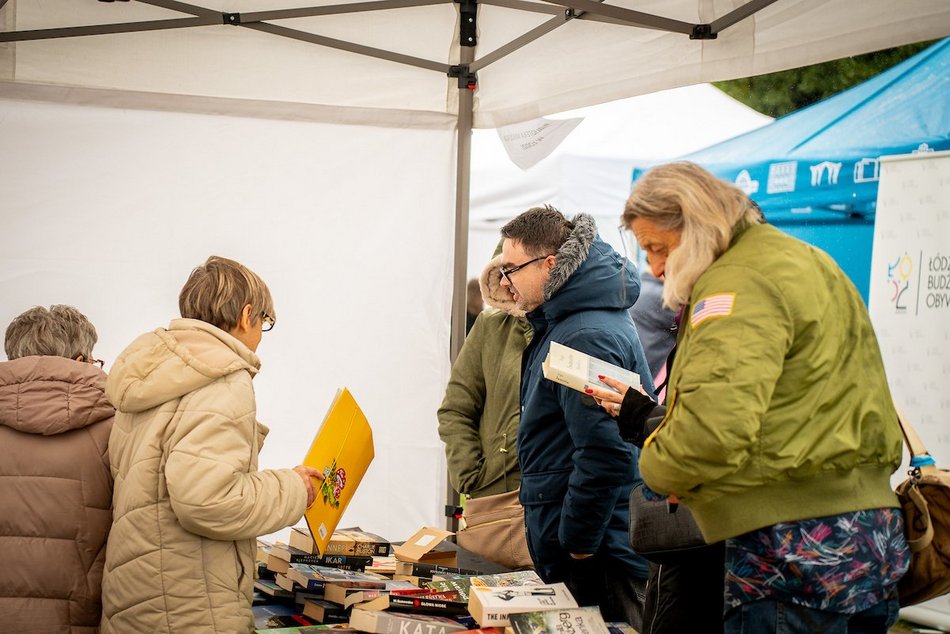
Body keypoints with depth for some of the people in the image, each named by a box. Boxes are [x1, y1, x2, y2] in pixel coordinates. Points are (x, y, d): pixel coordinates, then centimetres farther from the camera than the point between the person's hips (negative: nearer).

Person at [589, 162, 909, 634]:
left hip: (794, 549, -11)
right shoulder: (796, 261, 19)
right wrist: (651, 421, 17)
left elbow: (713, 429, -26)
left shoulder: (739, 281, -13)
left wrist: (656, 466, -5)